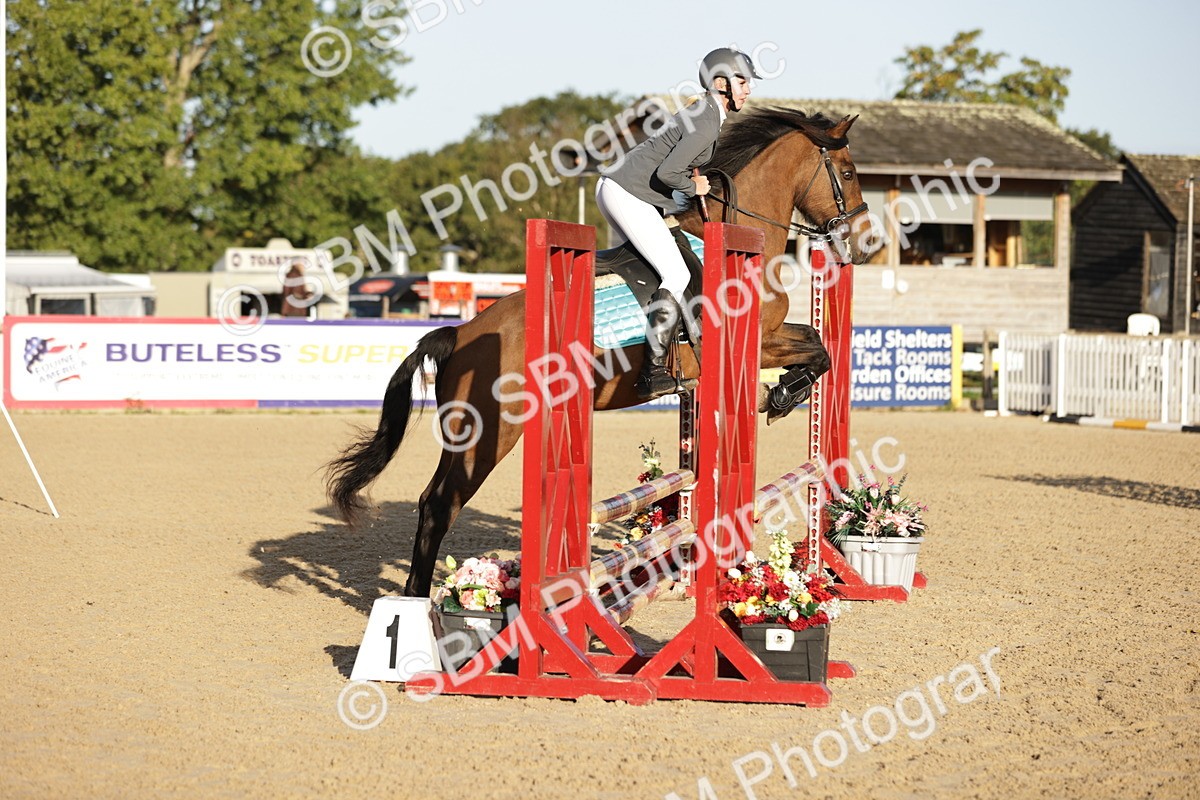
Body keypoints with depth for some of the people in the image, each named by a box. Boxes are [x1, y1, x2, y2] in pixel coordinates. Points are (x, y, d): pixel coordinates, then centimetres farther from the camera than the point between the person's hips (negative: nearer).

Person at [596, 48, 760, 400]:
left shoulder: (701, 112, 16)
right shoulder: (707, 124, -15)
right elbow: (667, 173, -22)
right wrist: (693, 187, -5)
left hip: (612, 188, 11)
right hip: (629, 196, -11)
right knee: (676, 276, -13)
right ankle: (652, 371, -17)